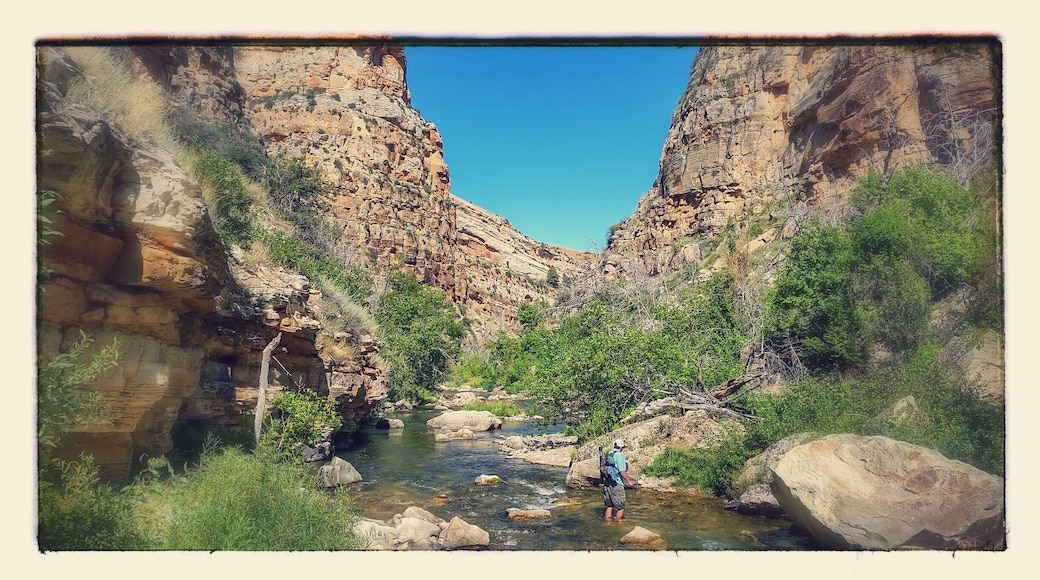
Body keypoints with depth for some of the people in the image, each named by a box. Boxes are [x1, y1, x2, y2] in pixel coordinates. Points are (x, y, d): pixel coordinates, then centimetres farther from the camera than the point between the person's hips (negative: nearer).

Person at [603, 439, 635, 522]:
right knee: (620, 506, 7)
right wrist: (629, 481, -8)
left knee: (609, 505, 18)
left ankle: (607, 518, 21)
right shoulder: (619, 455, -14)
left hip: (607, 484, 7)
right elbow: (622, 471, -18)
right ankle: (619, 520, 13)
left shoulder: (608, 455, 9)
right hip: (616, 484, -7)